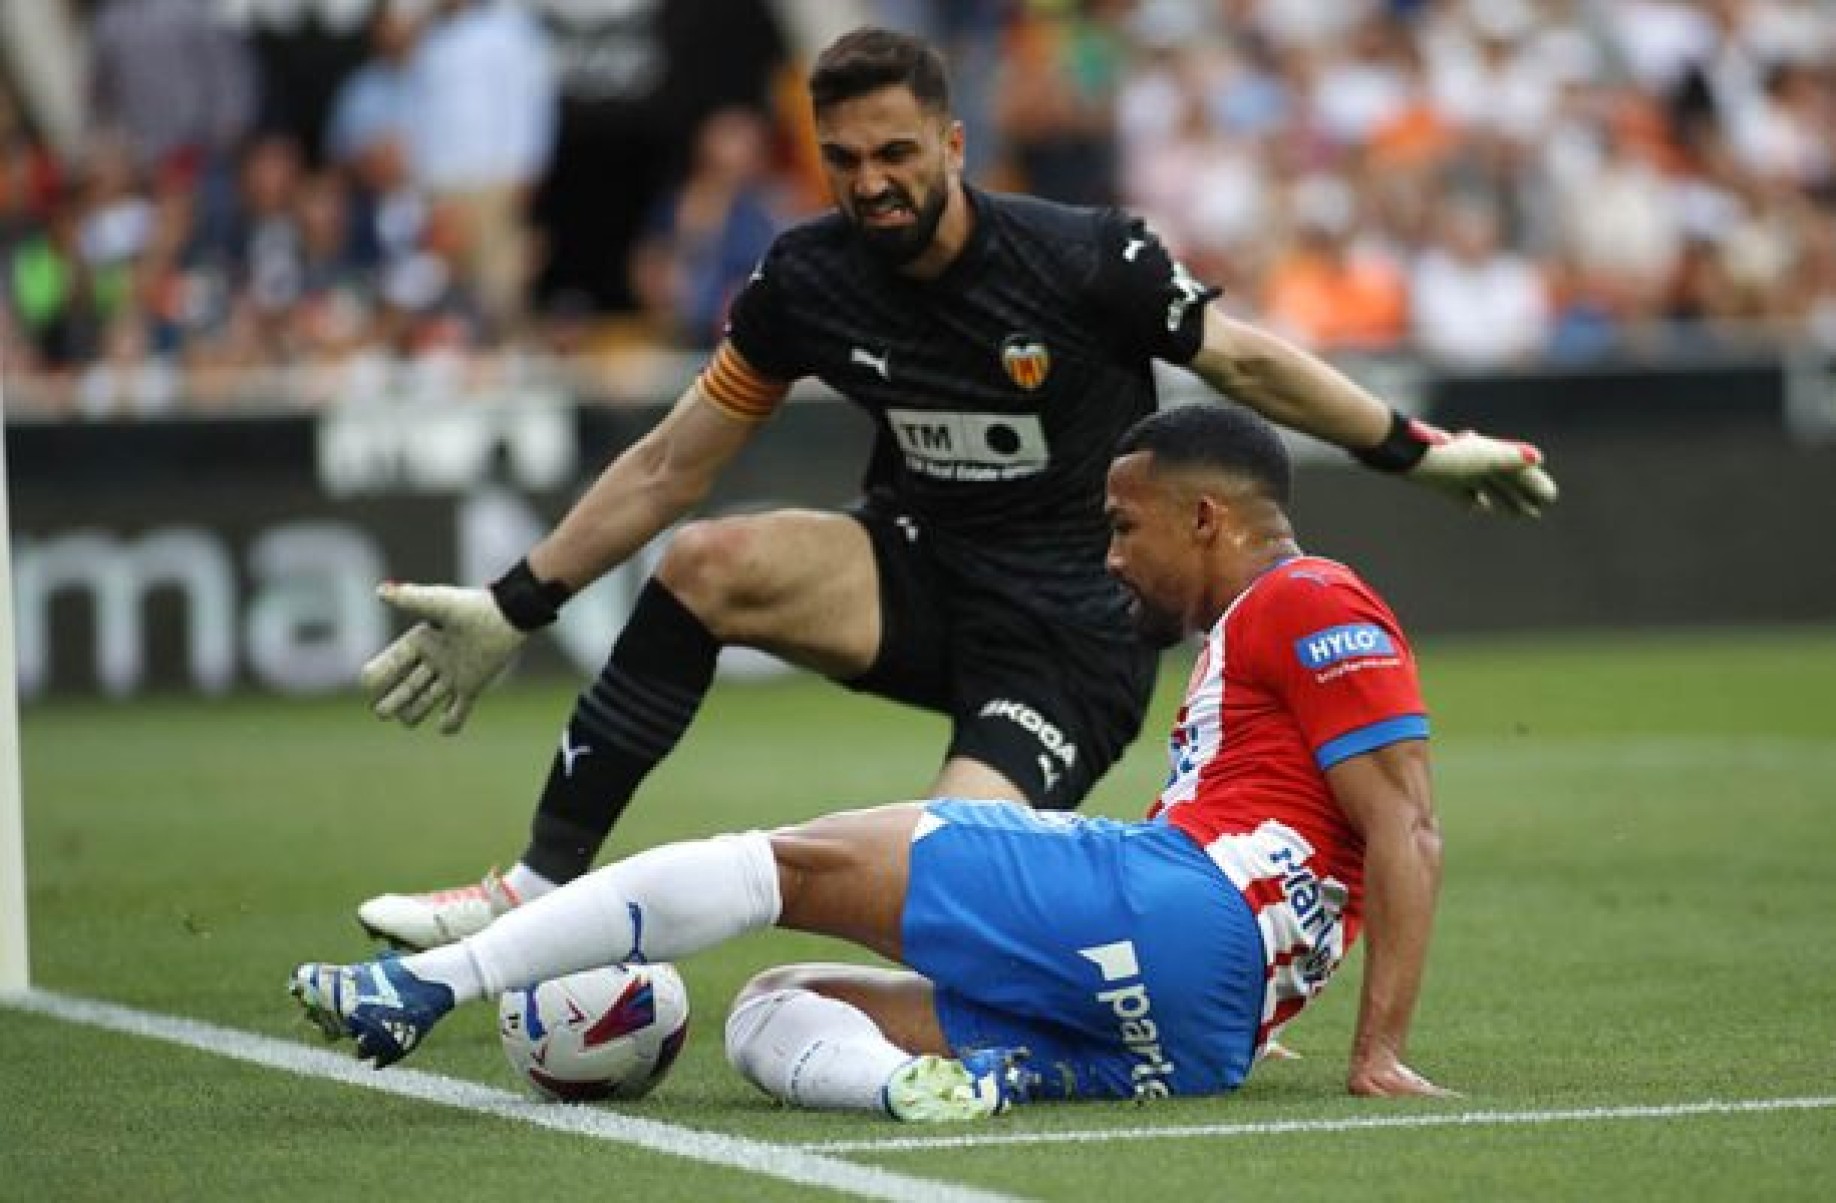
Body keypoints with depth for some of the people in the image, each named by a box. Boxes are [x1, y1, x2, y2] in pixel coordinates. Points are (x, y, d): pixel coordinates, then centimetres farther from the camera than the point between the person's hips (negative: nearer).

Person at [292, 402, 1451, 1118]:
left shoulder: (1309, 604, 5)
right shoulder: (1240, 647, 36)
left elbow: (1409, 830, -7)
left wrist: (1382, 1051, -14)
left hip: (1177, 915, -10)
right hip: (1196, 1041, 10)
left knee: (788, 860, -11)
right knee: (771, 1013, 7)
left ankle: (432, 983, -21)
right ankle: (983, 1081, -25)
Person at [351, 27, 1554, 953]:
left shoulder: (1085, 261, -16)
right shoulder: (809, 281, -5)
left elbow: (1245, 362, -1)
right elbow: (670, 466, 4)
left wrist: (1422, 451, 2)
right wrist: (511, 610, 3)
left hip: (1072, 628, -4)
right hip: (922, 576, 4)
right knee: (709, 563, -26)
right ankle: (540, 890, -22)